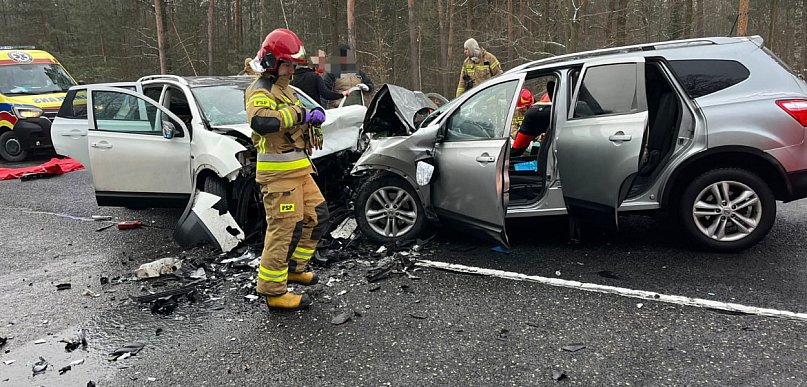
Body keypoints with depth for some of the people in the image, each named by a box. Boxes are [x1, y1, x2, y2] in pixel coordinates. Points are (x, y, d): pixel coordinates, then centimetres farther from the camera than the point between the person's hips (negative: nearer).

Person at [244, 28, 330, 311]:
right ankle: (273, 291, 1)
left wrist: (312, 116, 7)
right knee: (284, 228, -9)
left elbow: (296, 124, 28)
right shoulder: (260, 91, -12)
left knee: (317, 215, 16)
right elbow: (260, 121, -34)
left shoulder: (283, 89, 21)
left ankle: (294, 267, 30)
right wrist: (298, 113, -27)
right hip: (278, 172, -10)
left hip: (298, 168, 10)